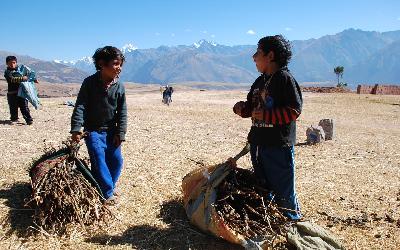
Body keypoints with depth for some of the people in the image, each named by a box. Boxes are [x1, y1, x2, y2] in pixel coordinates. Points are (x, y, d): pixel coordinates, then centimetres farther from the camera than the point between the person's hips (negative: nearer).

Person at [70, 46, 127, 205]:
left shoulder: (119, 86, -4)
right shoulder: (90, 82, -11)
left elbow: (122, 112, 0)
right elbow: (80, 106, -12)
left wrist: (120, 133, -4)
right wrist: (76, 128, -19)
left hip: (111, 130, 4)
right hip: (93, 130, -3)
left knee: (117, 160, 4)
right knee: (99, 160, -10)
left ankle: (108, 185, 27)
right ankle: (107, 193, 2)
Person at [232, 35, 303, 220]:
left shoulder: (284, 78, -10)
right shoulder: (259, 82, 15)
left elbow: (294, 110, -16)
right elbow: (252, 108, 21)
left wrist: (266, 115, -20)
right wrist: (242, 109, 0)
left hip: (279, 145, -8)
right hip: (257, 143, 8)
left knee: (283, 191, 0)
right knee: (262, 187, 19)